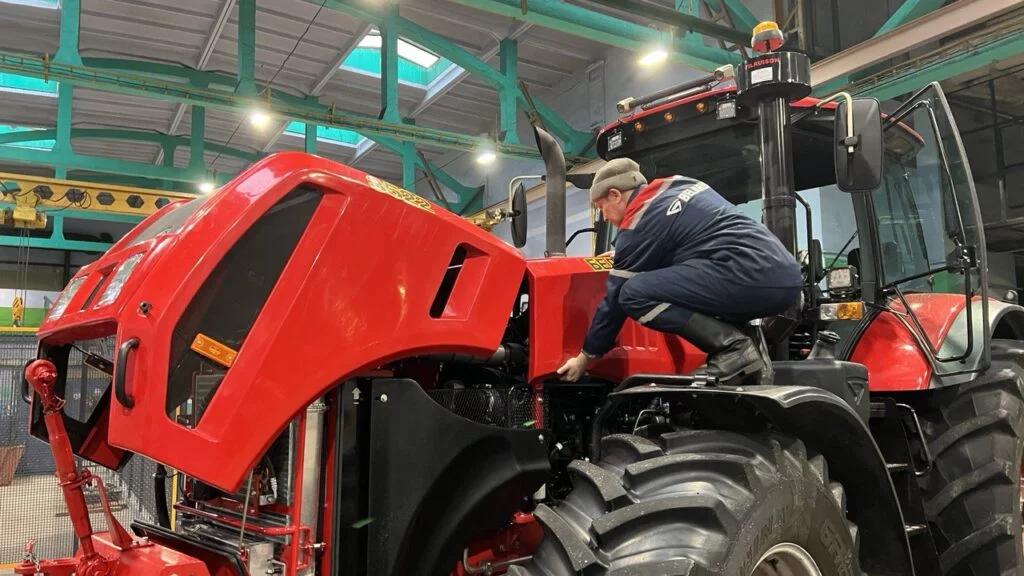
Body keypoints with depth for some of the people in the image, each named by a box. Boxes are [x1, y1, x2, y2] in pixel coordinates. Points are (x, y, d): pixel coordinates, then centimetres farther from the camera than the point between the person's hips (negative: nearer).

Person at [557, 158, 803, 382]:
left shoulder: (638, 226, -1)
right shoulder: (680, 184, 22)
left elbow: (615, 299, 4)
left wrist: (584, 358, 16)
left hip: (749, 277, -9)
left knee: (634, 293, -10)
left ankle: (732, 347, -11)